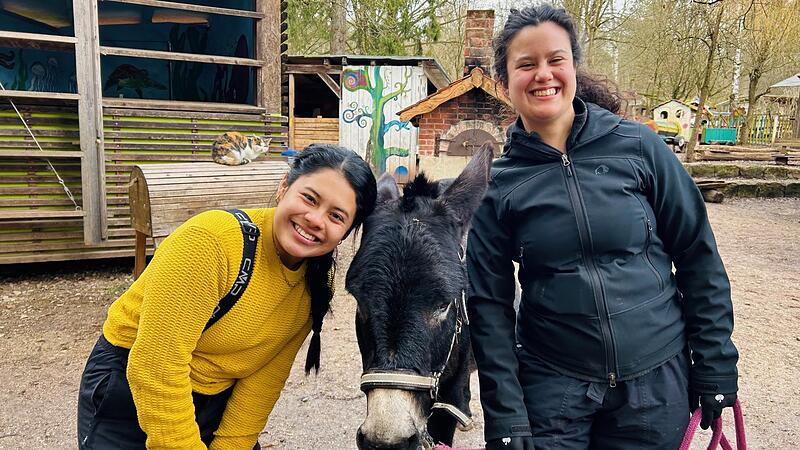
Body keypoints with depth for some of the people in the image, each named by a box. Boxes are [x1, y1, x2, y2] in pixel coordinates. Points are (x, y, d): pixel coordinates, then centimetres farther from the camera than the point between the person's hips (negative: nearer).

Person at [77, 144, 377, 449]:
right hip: (126, 393, -5)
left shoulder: (314, 286, -10)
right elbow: (154, 368, -29)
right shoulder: (210, 241, -30)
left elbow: (264, 380, -5)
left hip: (218, 401, 5)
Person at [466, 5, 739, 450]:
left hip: (658, 381, 1)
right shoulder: (497, 183, -6)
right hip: (551, 388, 0)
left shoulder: (639, 147, -6)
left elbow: (699, 258, 0)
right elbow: (490, 304, -4)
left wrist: (715, 368, 0)